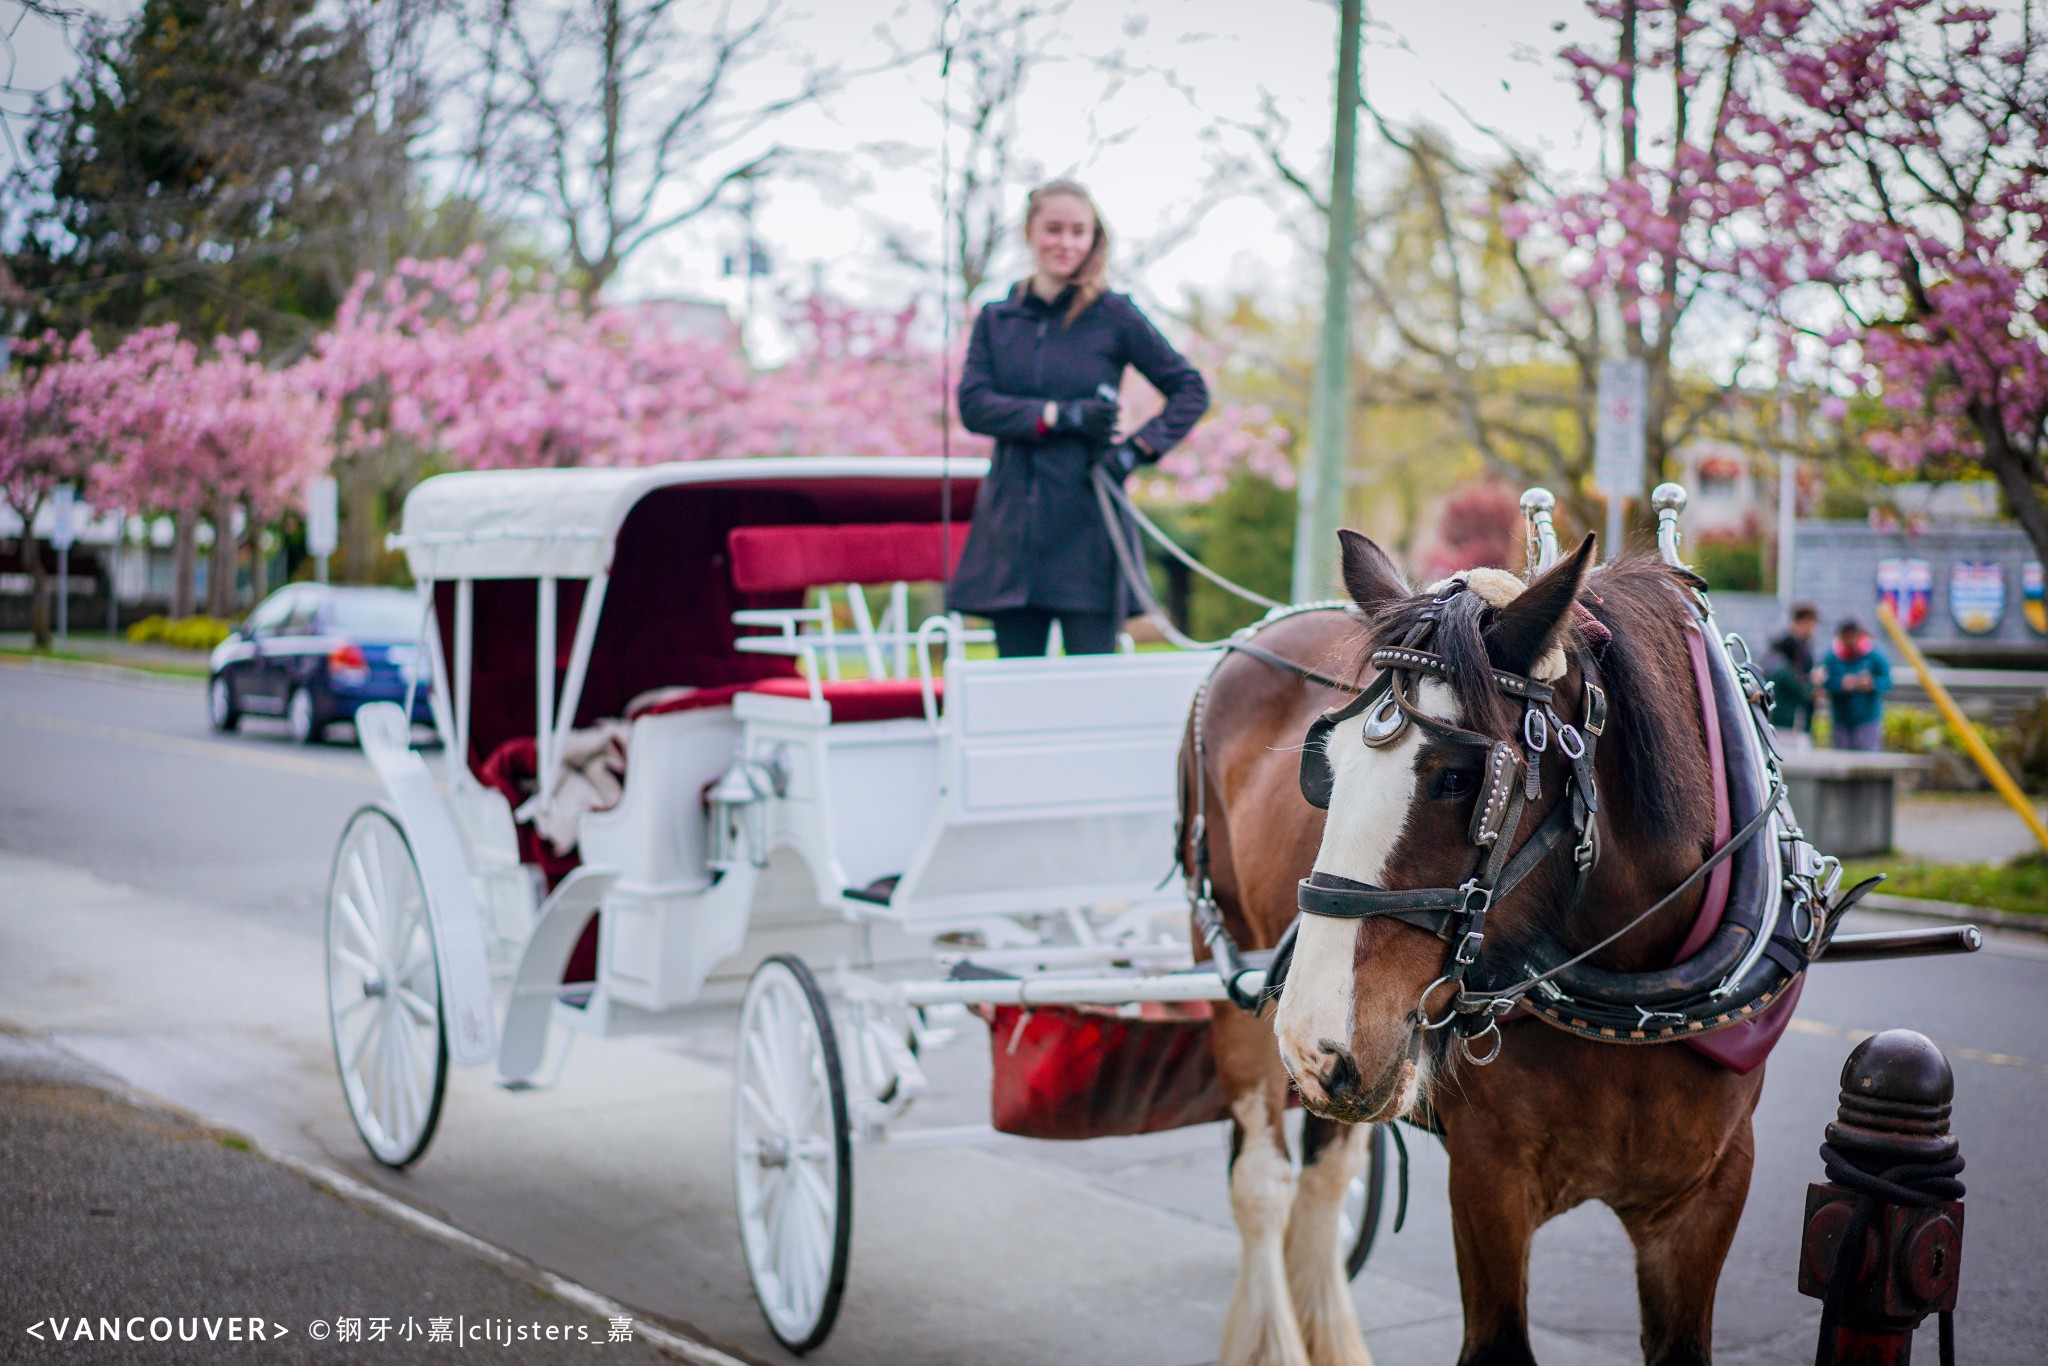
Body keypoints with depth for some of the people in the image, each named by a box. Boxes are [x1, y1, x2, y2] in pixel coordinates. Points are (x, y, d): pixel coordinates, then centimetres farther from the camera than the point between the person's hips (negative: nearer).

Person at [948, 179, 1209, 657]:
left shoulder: (1114, 316, 3)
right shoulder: (995, 319, 11)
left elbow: (1191, 390, 6)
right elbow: (973, 404, -2)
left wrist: (1138, 447, -9)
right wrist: (1058, 415, -14)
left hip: (1086, 526, -3)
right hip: (1012, 526, 3)